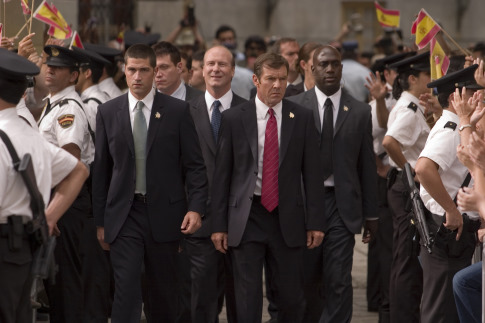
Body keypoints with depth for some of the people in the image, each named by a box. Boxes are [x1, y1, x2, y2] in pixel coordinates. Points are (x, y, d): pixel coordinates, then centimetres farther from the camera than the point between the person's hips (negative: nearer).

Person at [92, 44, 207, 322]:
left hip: (164, 213, 0)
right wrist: (100, 221, 7)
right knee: (126, 289, -10)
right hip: (124, 214, 0)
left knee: (165, 291, 9)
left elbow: (195, 164, 0)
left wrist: (196, 207, -11)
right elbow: (101, 169, 8)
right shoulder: (108, 113, 5)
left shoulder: (177, 111, 1)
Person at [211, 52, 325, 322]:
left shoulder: (302, 118, 4)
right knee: (248, 297, 0)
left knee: (292, 295, 4)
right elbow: (222, 175, 2)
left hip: (288, 218, 1)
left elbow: (312, 173, 3)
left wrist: (315, 221, -2)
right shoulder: (234, 118, 1)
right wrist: (219, 225, -1)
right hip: (246, 217, -1)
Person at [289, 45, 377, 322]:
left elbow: (367, 166, 7)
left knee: (339, 281, -5)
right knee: (306, 279, 8)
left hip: (342, 204, 0)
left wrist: (371, 213, 6)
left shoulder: (360, 112, 6)